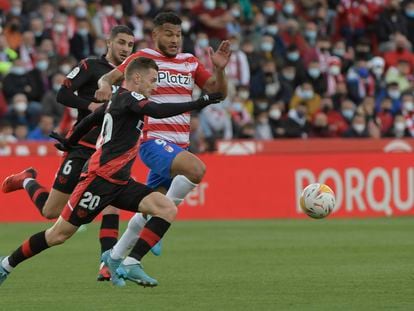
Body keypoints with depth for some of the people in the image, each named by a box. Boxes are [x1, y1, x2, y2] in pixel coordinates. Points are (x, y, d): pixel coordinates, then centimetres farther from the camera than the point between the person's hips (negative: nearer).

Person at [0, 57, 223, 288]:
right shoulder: (128, 98, -13)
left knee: (168, 210, -10)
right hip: (100, 179, -10)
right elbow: (158, 111, -31)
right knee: (59, 234, -2)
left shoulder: (119, 99, 15)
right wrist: (198, 103, -30)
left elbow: (90, 119, 29)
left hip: (120, 182, 10)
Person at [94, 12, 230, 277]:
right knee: (196, 169, -31)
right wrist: (105, 85, -31)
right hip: (153, 141, -6)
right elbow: (109, 78, -7)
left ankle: (116, 258, 21)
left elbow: (219, 91, 11)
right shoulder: (143, 58, -2)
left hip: (178, 145, 6)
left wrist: (220, 69, -8)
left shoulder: (190, 63, 13)